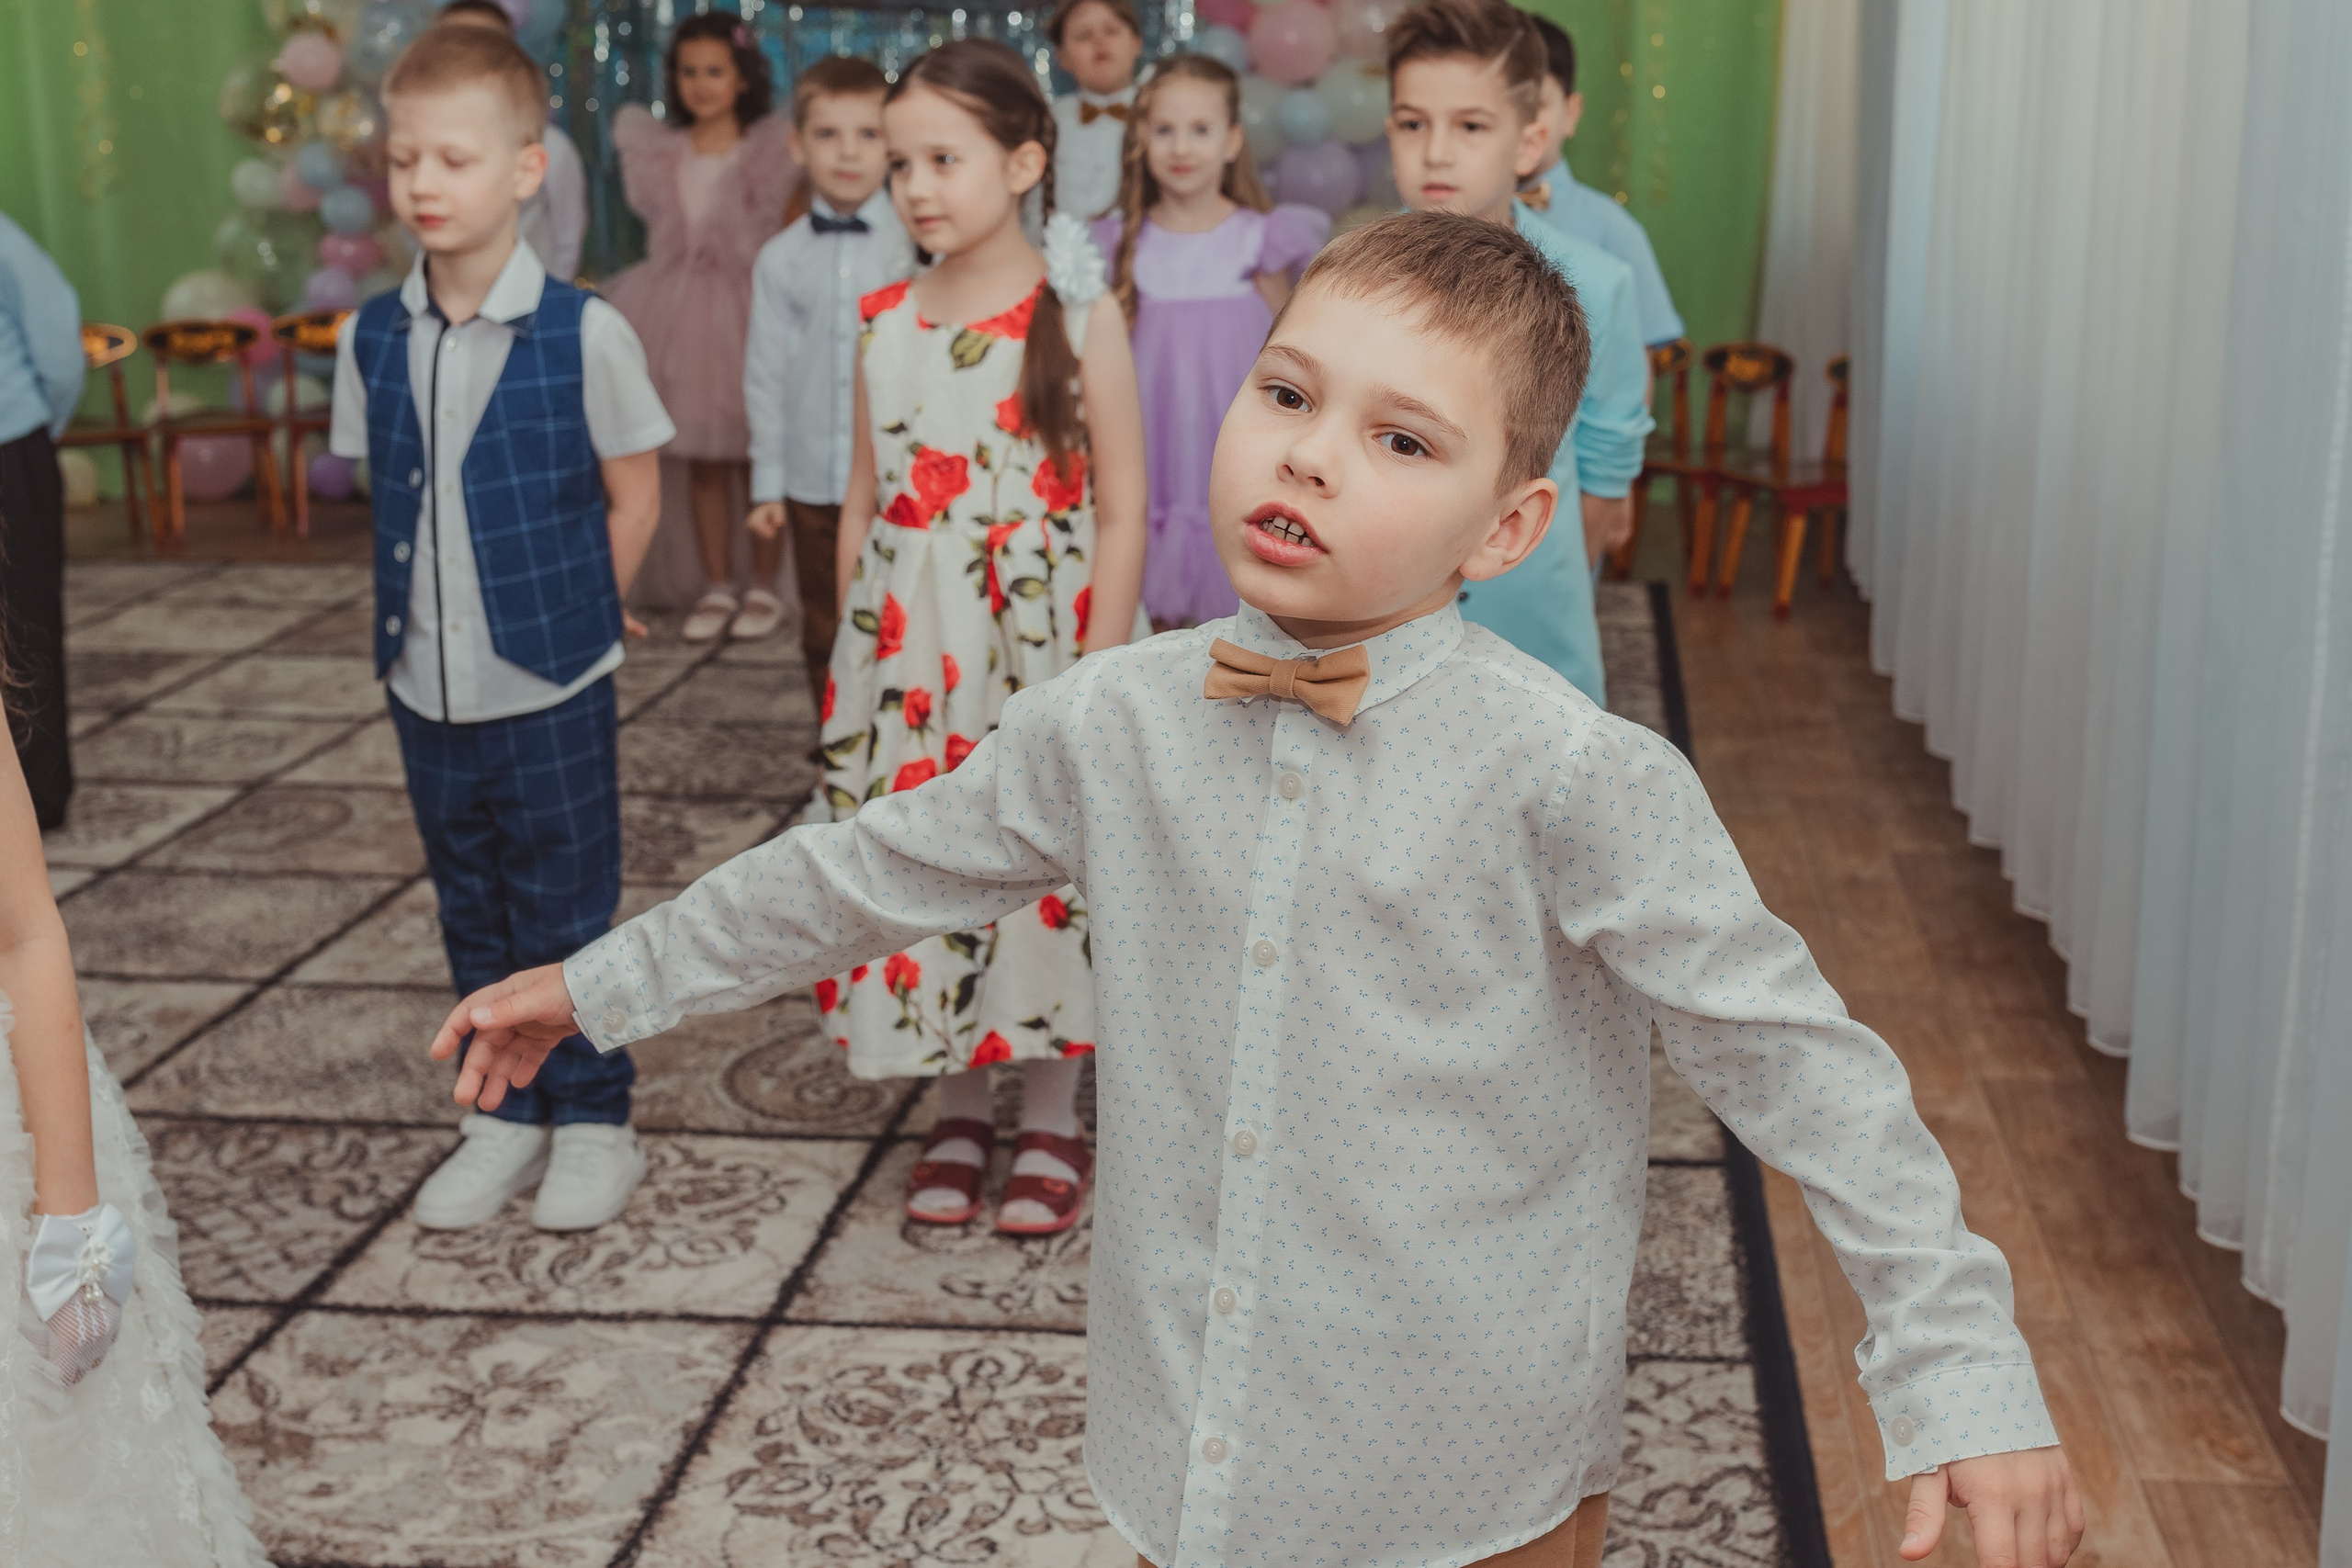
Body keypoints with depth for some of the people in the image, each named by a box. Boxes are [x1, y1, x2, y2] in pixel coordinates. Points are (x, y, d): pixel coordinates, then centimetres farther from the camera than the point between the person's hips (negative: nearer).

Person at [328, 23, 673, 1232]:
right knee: (473, 917, 16)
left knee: (567, 914, 7)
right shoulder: (371, 340, 0)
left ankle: (593, 1124, 23)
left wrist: (561, 619, 0)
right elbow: (394, 500, 11)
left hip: (552, 692, -4)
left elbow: (633, 504, -3)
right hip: (427, 685, 4)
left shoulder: (583, 335, -13)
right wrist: (425, 623, 5)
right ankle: (506, 1118, 31)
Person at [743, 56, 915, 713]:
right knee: (825, 634, 14)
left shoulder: (918, 248, -6)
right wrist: (767, 482, 6)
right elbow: (766, 374, 5)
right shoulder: (782, 258, 0)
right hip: (812, 483, 3)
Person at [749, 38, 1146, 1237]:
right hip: (906, 653, 4)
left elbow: (1122, 515, -8)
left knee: (1045, 866, 3)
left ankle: (1050, 1118, 20)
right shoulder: (884, 322, 5)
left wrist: (1094, 677, -13)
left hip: (1039, 644, -3)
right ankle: (958, 1106, 24)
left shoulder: (1078, 316, -7)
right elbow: (863, 501, 11)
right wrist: (850, 662, 8)